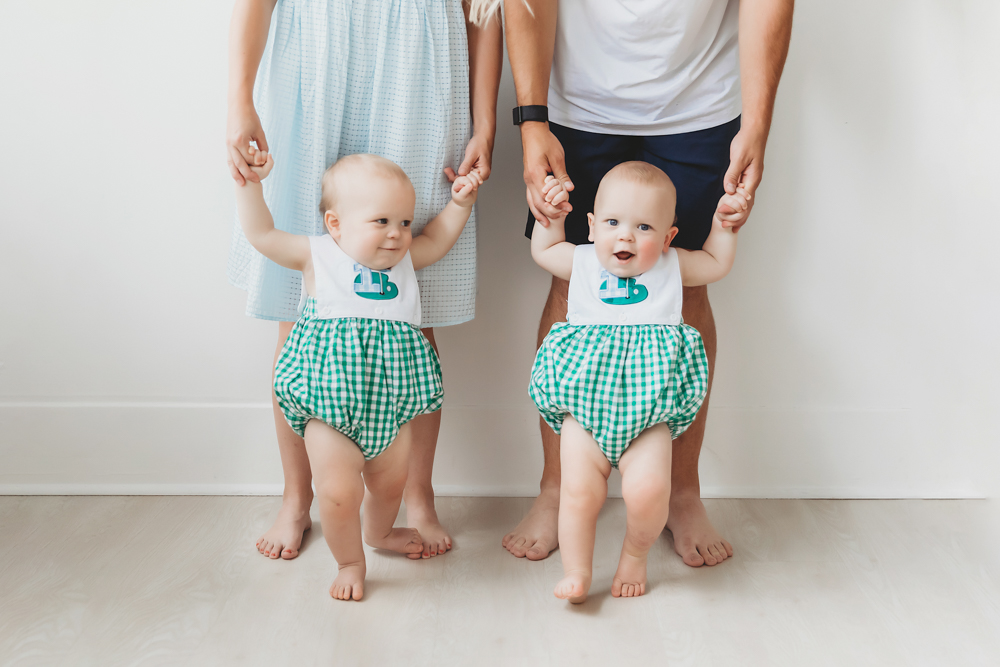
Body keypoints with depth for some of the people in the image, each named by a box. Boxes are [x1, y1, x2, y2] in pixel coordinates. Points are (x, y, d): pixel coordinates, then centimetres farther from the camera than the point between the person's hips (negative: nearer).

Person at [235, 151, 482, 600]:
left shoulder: (403, 260, 9)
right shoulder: (317, 256, -2)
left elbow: (437, 240, 25)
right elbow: (261, 233, 0)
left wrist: (460, 202, 15)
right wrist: (250, 183, -5)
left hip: (390, 407, 4)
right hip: (330, 408, -4)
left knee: (389, 483, 19)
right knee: (339, 494, -8)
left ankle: (379, 533, 52)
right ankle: (350, 563, 19)